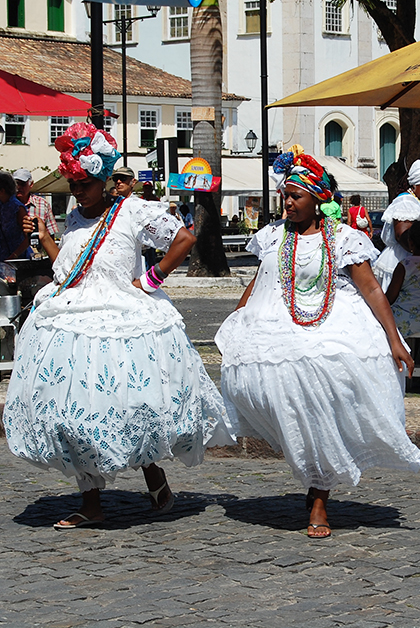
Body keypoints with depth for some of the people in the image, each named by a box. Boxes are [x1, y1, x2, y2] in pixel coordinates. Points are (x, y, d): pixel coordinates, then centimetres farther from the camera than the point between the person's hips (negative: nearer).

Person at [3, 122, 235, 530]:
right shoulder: (74, 219, 14)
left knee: (126, 406, -9)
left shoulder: (134, 212, -5)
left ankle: (155, 477, 17)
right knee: (74, 409, 3)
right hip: (71, 321, 6)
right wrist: (43, 236, 14)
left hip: (121, 323, -6)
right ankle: (90, 504, 10)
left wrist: (151, 281, -6)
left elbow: (185, 239, -8)